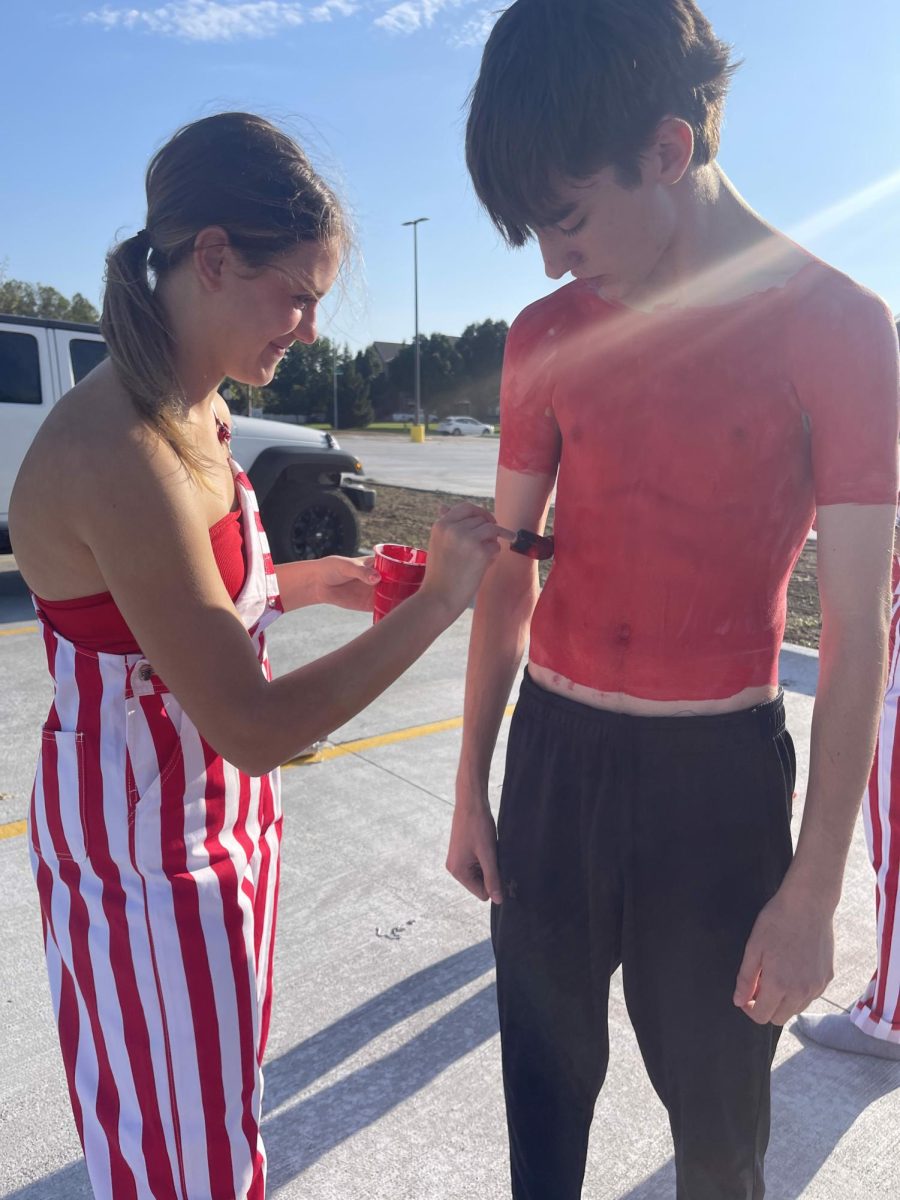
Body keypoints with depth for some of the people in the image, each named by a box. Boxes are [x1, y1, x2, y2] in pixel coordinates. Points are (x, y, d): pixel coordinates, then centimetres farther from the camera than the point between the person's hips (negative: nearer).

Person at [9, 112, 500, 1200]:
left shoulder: (196, 417, 1)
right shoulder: (114, 453, -29)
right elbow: (254, 727, -29)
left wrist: (309, 582, 3)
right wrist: (436, 602, -23)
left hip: (219, 814, 8)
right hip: (143, 853, -8)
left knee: (216, 1106, 27)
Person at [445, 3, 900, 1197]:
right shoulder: (547, 334, 3)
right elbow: (508, 571, 7)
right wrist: (472, 786, 9)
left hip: (715, 768, -3)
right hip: (552, 750, 4)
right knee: (546, 1076, 19)